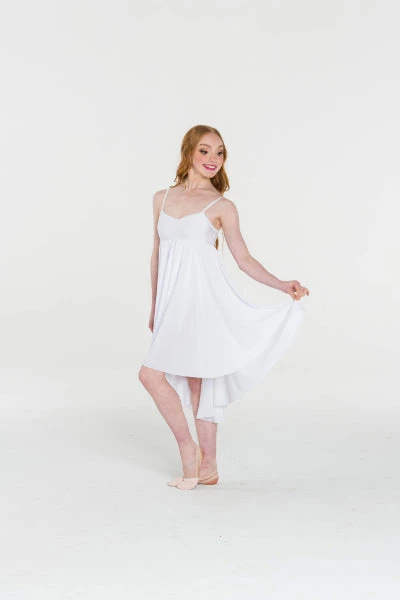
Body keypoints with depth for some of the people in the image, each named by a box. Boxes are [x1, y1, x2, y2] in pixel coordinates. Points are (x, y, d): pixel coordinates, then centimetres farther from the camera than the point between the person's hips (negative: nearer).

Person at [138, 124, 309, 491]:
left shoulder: (222, 206, 1)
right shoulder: (162, 198, 12)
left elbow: (244, 258, 1)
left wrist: (282, 285, -11)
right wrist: (154, 307, 19)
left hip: (203, 299, -4)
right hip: (173, 301, 4)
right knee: (193, 381, 6)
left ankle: (189, 449, 6)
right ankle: (207, 468, 14)